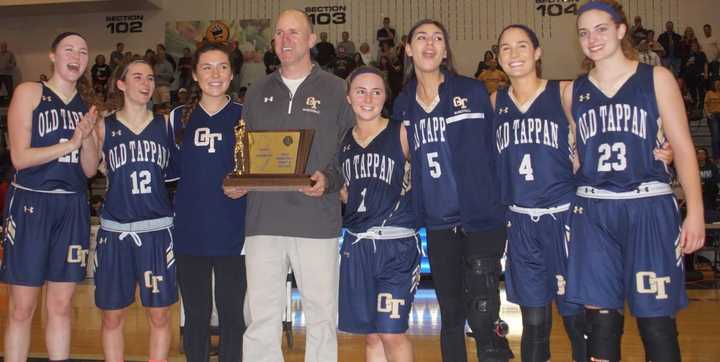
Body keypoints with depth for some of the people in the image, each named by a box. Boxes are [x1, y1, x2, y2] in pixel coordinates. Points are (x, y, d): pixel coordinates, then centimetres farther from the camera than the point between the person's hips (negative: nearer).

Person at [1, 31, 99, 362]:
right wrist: (69, 144, -15)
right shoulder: (29, 92, -1)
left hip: (73, 207, 4)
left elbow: (90, 169, 8)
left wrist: (87, 135, -8)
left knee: (61, 306, 10)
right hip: (30, 203, -4)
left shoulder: (87, 105, 11)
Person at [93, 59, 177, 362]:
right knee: (112, 316, 6)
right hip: (115, 230, 0)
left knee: (159, 316, 5)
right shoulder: (104, 127, 4)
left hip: (157, 230, 1)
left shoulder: (165, 125, 7)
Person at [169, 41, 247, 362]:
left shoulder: (245, 116, 2)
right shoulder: (179, 118, 7)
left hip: (232, 233, -1)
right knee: (195, 315, 10)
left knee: (232, 314, 5)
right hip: (190, 233, 2)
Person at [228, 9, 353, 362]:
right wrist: (237, 182, 3)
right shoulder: (258, 92, 15)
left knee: (322, 316, 5)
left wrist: (329, 180, -13)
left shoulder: (334, 89, 5)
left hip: (317, 221, -2)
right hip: (264, 219, 3)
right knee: (261, 319, 5)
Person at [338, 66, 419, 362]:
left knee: (391, 333, -7)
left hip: (397, 243, -4)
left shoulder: (402, 134, -3)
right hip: (357, 243, 5)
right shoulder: (343, 141, 11)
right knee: (371, 335, 10)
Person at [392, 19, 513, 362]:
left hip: (481, 219, -4)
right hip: (438, 224, 4)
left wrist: (499, 202, -5)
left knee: (483, 319, -9)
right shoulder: (402, 105, 9)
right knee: (450, 315, 12)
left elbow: (496, 149, 0)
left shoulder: (472, 91, -1)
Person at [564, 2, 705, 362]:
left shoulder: (656, 78, 4)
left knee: (656, 319, -1)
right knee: (600, 319, 4)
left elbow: (683, 146, 1)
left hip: (648, 208, -2)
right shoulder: (573, 92, 11)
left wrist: (695, 211, -7)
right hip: (592, 213, 2)